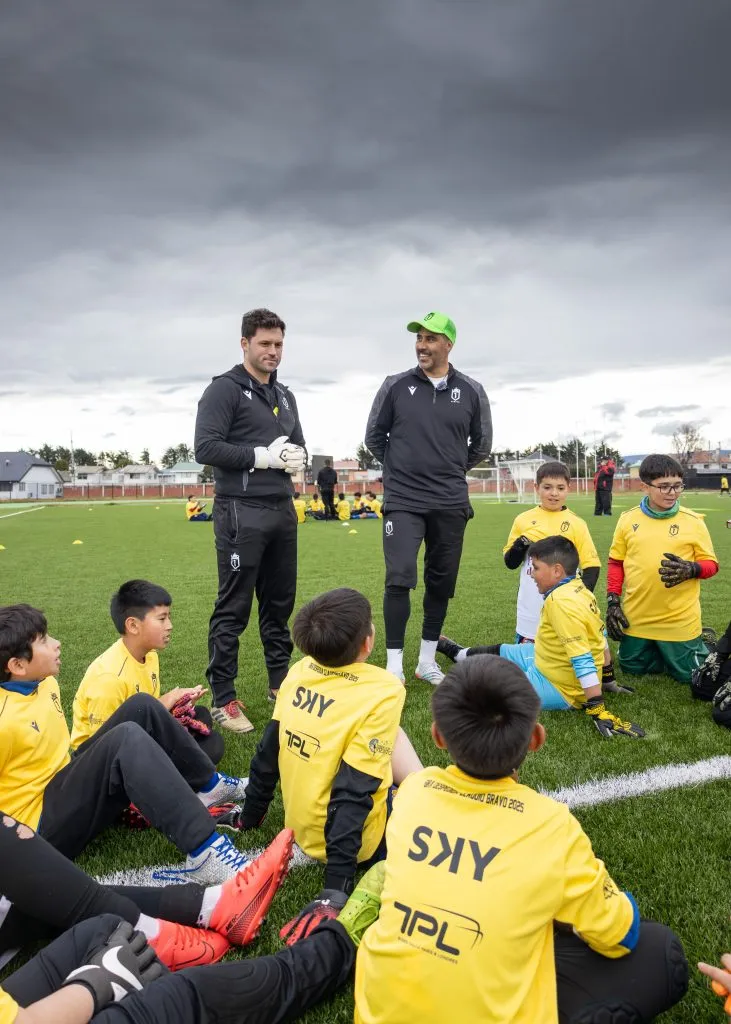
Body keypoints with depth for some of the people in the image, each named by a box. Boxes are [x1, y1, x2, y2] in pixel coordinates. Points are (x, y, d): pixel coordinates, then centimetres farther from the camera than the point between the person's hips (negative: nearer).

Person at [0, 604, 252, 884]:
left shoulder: (46, 683, 3)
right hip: (41, 825, -9)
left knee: (141, 706, -4)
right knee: (127, 739, -31)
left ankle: (208, 786, 5)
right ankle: (204, 852, -35)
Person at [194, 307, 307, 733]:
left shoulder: (285, 396, 18)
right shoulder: (225, 389, -4)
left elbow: (299, 444, 23)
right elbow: (206, 447, -14)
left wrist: (297, 456, -1)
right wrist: (263, 456, -17)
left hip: (283, 511, 7)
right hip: (242, 512, -7)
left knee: (280, 602, 15)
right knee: (233, 608, -2)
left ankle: (281, 682, 29)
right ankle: (223, 699, 8)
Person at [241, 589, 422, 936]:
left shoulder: (298, 672, -8)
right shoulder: (382, 692, -26)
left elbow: (268, 753, 2)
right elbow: (353, 792, -29)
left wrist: (250, 815, 16)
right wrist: (336, 890, -27)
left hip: (301, 825, 7)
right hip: (356, 837, -6)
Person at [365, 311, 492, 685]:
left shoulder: (471, 392, 2)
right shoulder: (396, 386, -1)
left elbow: (481, 444, 15)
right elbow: (374, 437, 10)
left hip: (450, 504, 2)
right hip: (403, 501, -2)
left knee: (441, 583, 9)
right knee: (399, 580, -11)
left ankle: (427, 662, 23)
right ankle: (394, 667, 1)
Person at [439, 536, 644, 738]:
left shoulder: (561, 602, -31)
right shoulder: (579, 589, -2)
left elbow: (583, 661, -33)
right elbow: (600, 637, 8)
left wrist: (598, 713, -32)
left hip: (557, 688, -10)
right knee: (500, 652, 27)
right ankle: (457, 653, 50)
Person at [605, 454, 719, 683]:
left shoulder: (693, 521, -7)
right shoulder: (628, 518, -1)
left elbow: (711, 564, -2)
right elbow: (615, 562, 7)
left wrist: (691, 570, -23)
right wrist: (613, 601, 1)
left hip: (679, 620, -2)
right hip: (636, 618, 3)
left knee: (689, 675, 8)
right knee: (632, 668, 16)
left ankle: (698, 645, 38)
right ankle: (666, 652, 41)